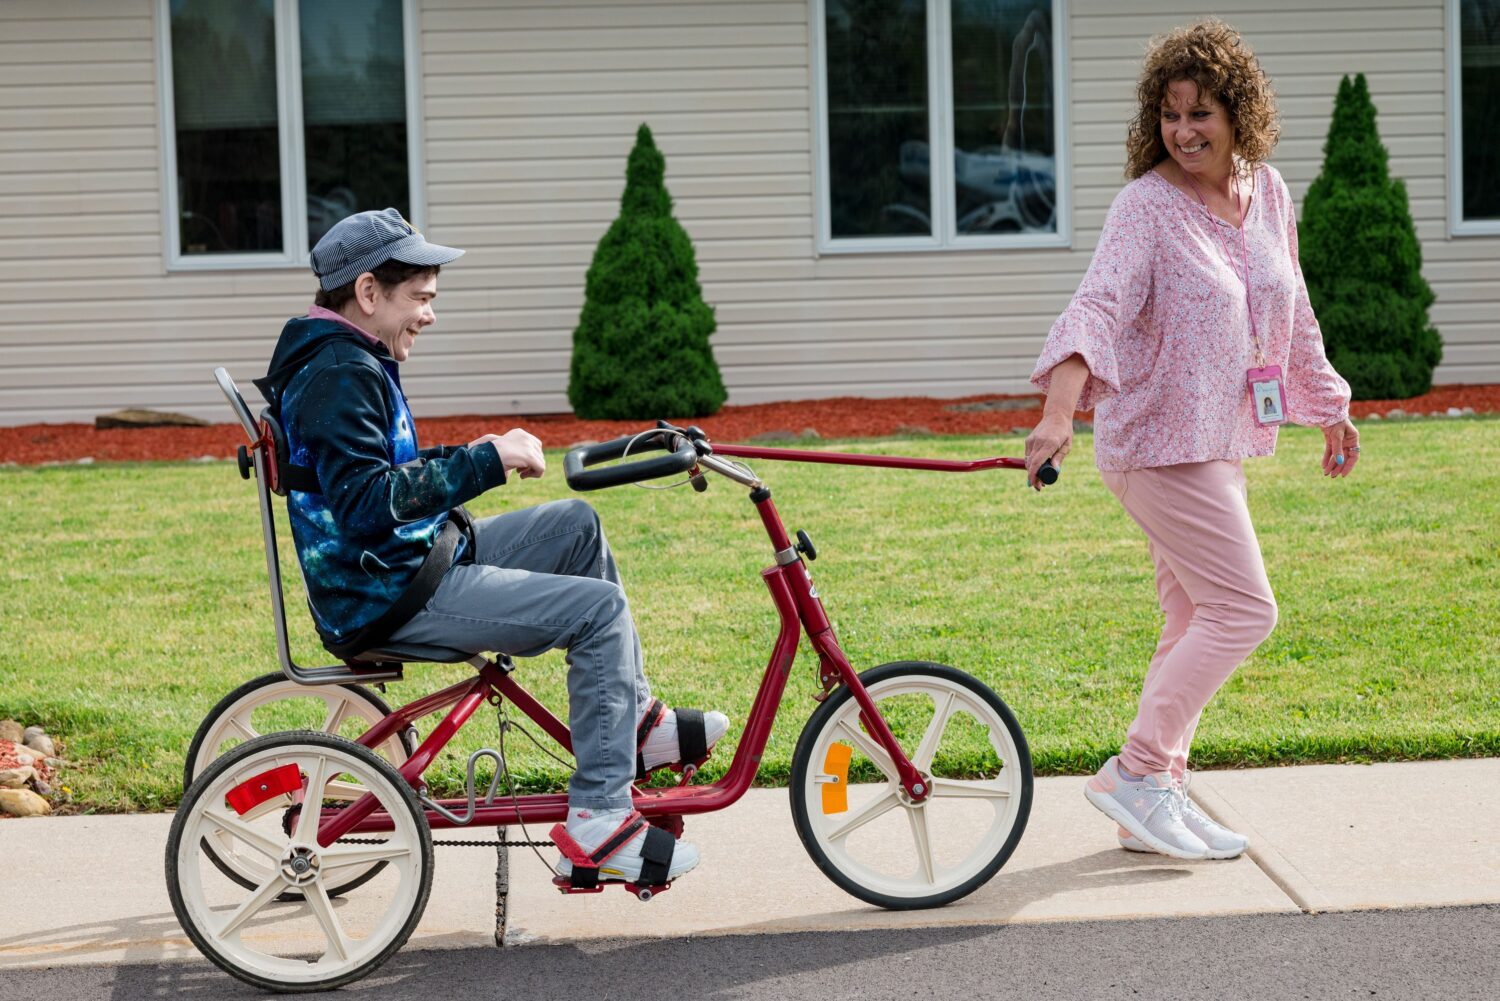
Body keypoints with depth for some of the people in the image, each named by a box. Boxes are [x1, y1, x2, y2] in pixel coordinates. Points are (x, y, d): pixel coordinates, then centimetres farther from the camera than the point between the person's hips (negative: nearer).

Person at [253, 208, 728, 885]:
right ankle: (598, 818, -11)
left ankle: (635, 725, 20)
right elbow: (365, 503, -27)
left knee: (576, 525, 17)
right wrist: (483, 463, -25)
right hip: (388, 599, -11)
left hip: (410, 563, 11)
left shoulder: (350, 364, 16)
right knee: (599, 609, -15)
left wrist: (477, 457, 10)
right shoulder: (340, 375, -18)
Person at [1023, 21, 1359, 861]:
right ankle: (1134, 774, -4)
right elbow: (1099, 305, -28)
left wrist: (1329, 406, 29)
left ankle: (1159, 793, 20)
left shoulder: (1268, 193, 7)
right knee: (1244, 610, -10)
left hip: (1222, 443, 8)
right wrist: (1060, 410, -43)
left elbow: (1290, 315, 21)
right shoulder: (1148, 206, -15)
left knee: (1198, 622, 11)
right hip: (1158, 440, -8)